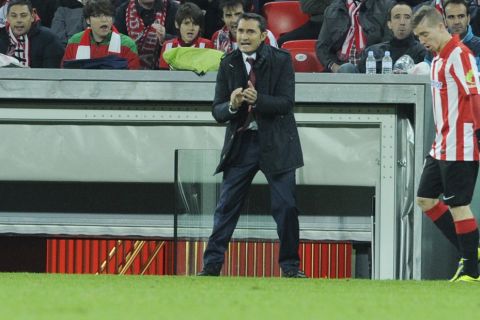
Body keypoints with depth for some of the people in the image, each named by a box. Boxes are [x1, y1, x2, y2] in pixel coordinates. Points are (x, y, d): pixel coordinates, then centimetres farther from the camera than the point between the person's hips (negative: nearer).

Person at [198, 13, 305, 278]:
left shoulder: (280, 60, -6)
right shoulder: (228, 64, 1)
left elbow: (286, 104, -13)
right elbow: (217, 112, 0)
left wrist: (258, 100, -30)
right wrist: (232, 106, -23)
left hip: (276, 144, -2)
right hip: (240, 143, 2)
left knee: (286, 207, 0)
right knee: (226, 207, 1)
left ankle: (290, 265, 11)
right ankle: (212, 265, 5)